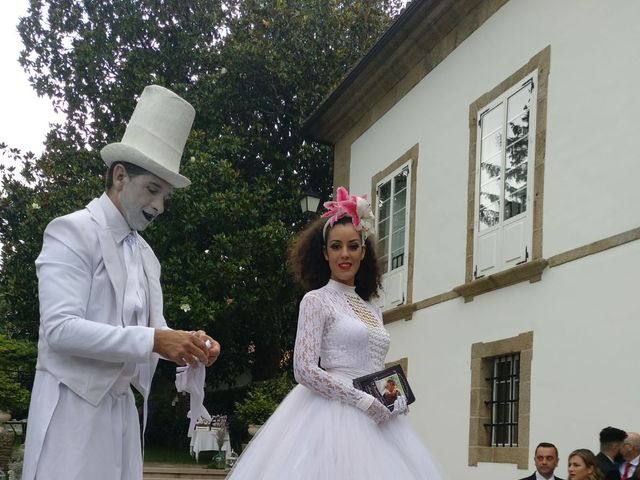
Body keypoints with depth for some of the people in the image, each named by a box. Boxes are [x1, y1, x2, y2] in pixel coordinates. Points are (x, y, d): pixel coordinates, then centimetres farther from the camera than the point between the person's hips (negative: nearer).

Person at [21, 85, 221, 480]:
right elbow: (60, 328, -19)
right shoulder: (71, 232, -8)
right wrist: (153, 341, -24)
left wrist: (188, 343, -8)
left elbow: (154, 327, 14)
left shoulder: (147, 255, 15)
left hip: (122, 406, 7)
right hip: (73, 403, -7)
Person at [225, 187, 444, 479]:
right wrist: (365, 401, -15)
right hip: (335, 415, -6)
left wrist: (398, 400, -1)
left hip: (377, 419, 6)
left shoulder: (372, 309, 16)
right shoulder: (316, 300, -3)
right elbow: (305, 370, -12)